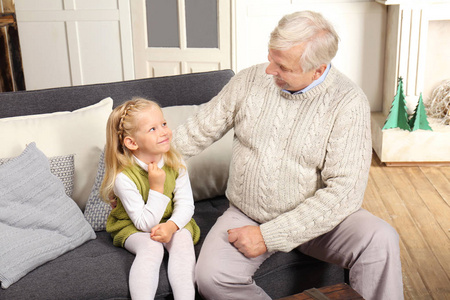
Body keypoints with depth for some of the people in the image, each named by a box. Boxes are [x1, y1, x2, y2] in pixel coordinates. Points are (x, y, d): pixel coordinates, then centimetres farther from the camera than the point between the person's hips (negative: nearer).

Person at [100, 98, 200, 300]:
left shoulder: (175, 163, -11)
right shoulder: (123, 177, -25)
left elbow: (185, 205, -10)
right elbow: (145, 223, -23)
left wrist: (170, 226, -30)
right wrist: (157, 187, -32)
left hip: (173, 222, 3)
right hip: (132, 227, -3)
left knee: (183, 242, -27)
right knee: (151, 247, -33)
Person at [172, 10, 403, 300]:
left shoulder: (348, 102, -15)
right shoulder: (252, 79, -3)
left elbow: (343, 191, -20)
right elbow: (201, 129, 9)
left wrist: (269, 236, -22)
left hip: (315, 219, -2)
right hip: (245, 215, 3)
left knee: (381, 240, -30)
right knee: (210, 276, -25)